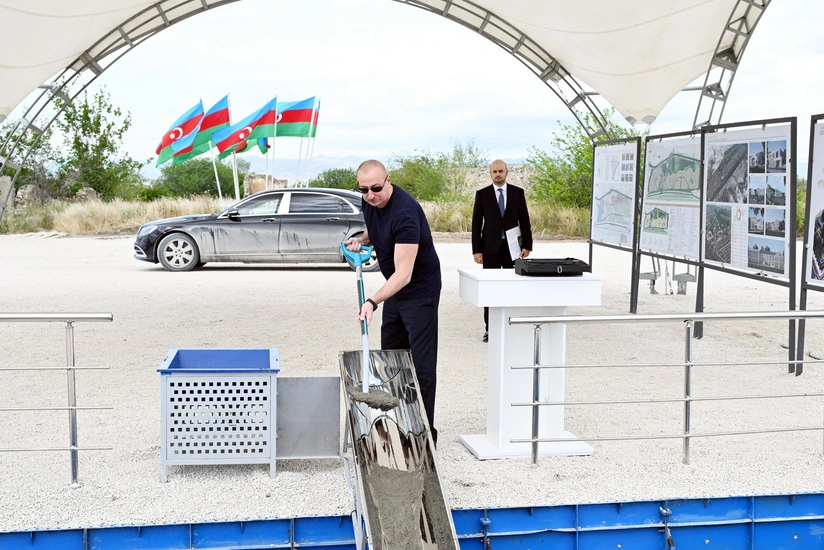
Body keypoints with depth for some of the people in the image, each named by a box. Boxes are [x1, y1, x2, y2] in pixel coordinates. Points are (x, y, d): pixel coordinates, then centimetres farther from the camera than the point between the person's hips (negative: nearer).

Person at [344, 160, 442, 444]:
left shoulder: (405, 212, -31)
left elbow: (404, 274, -37)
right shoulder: (369, 202, -5)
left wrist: (373, 302, -49)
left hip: (419, 290, -9)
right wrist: (362, 239, -3)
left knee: (420, 362, -6)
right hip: (394, 287, 9)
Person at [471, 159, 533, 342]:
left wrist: (527, 245, -1)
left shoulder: (518, 193, 4)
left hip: (512, 246, 1)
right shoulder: (482, 194, 1)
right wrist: (476, 250, -5)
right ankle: (489, 328, 5)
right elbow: (476, 224, 1)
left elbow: (524, 220, 5)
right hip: (491, 248, -1)